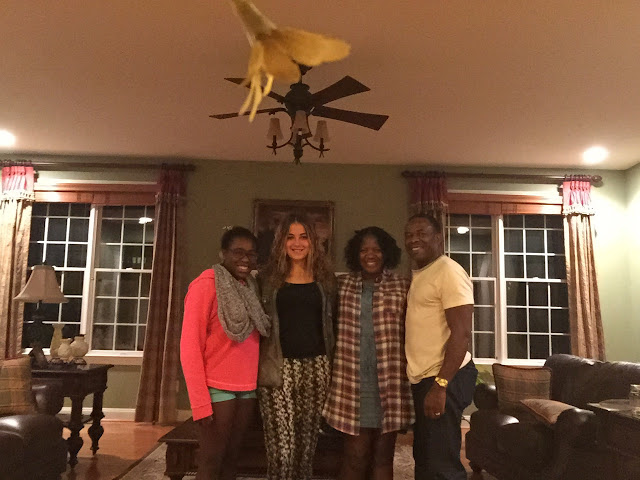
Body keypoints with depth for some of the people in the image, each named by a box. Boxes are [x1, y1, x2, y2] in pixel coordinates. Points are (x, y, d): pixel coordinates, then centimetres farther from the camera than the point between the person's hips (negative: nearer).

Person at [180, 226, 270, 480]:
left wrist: (254, 383, 2)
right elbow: (190, 345, -14)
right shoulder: (206, 284, -12)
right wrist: (200, 402, -18)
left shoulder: (250, 287, 9)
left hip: (247, 388, 6)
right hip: (217, 388, -6)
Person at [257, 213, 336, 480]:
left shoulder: (324, 279, 11)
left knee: (307, 443, 8)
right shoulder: (269, 279, 7)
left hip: (316, 368, 2)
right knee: (282, 447, -4)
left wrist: (332, 364, 7)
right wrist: (258, 365, -1)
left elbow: (331, 323, 14)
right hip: (279, 367, -2)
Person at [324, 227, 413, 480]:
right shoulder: (342, 285, 7)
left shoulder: (402, 286, 5)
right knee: (356, 455, 2)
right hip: (354, 380, 0)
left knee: (383, 454, 9)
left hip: (390, 381, 0)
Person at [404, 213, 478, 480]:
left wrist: (440, 384, -24)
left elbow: (461, 333, -20)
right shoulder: (419, 275, 15)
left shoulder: (449, 272, -14)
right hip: (422, 378, 10)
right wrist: (425, 382, 15)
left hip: (444, 379, -9)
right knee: (423, 458, 19)